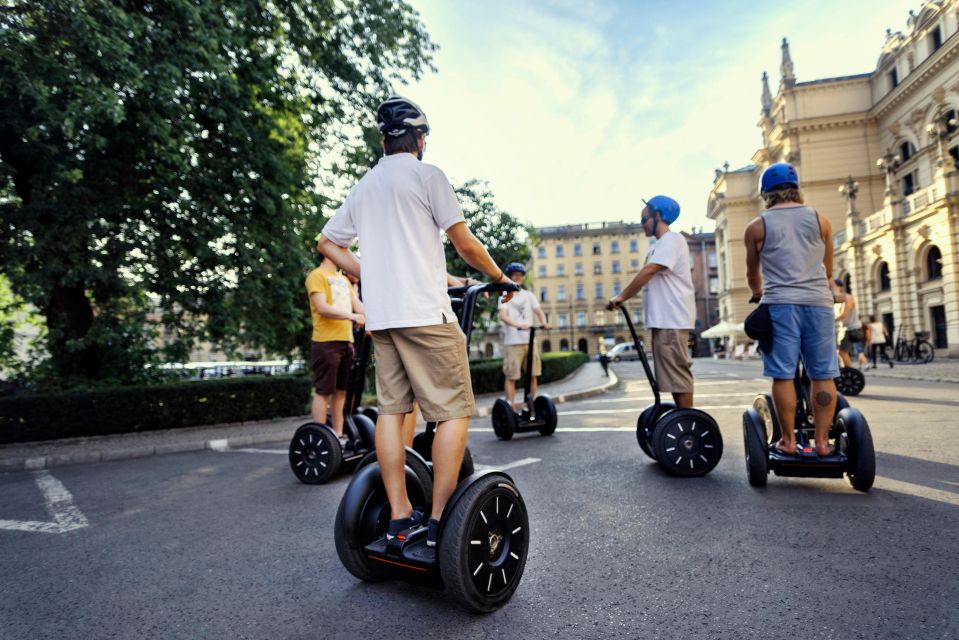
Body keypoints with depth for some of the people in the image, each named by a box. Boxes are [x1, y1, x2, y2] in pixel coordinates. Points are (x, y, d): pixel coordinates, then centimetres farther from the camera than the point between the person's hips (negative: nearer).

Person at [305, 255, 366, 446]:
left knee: (341, 391, 11)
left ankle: (338, 436, 19)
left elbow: (357, 304, 12)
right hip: (326, 342, -8)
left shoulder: (344, 279, 21)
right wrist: (351, 316, -27)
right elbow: (322, 308, -16)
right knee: (323, 392, -3)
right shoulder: (317, 276, -4)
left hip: (346, 341, 8)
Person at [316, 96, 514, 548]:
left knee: (391, 409, 9)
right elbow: (465, 244, -5)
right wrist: (499, 277, 11)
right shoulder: (426, 174, -1)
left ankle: (399, 515, 12)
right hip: (425, 313, -7)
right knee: (453, 412, -1)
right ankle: (440, 520, -1)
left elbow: (327, 243, 21)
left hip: (380, 315, 7)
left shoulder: (363, 186, 19)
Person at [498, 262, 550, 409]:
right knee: (511, 376, -5)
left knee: (533, 375, 4)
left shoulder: (529, 295, 17)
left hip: (530, 340, 4)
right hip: (512, 342, -4)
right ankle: (510, 407, 0)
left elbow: (539, 311, 7)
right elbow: (503, 316, -12)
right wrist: (518, 325, -30)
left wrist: (544, 322, -16)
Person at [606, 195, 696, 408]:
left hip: (672, 319, -10)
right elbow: (646, 276, 16)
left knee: (677, 372, -8)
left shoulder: (671, 239, -10)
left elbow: (647, 272, -19)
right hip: (663, 319, 10)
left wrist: (621, 297, -18)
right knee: (672, 373, 12)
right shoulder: (659, 245, 22)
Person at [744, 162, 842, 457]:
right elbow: (828, 270, 22)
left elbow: (752, 274, 17)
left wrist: (758, 293, 38)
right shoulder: (819, 220, 12)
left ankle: (788, 441, 3)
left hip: (780, 303, -2)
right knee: (823, 374, 5)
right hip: (818, 302, 2)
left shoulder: (757, 227, 6)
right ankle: (822, 440, 7)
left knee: (783, 375, 0)